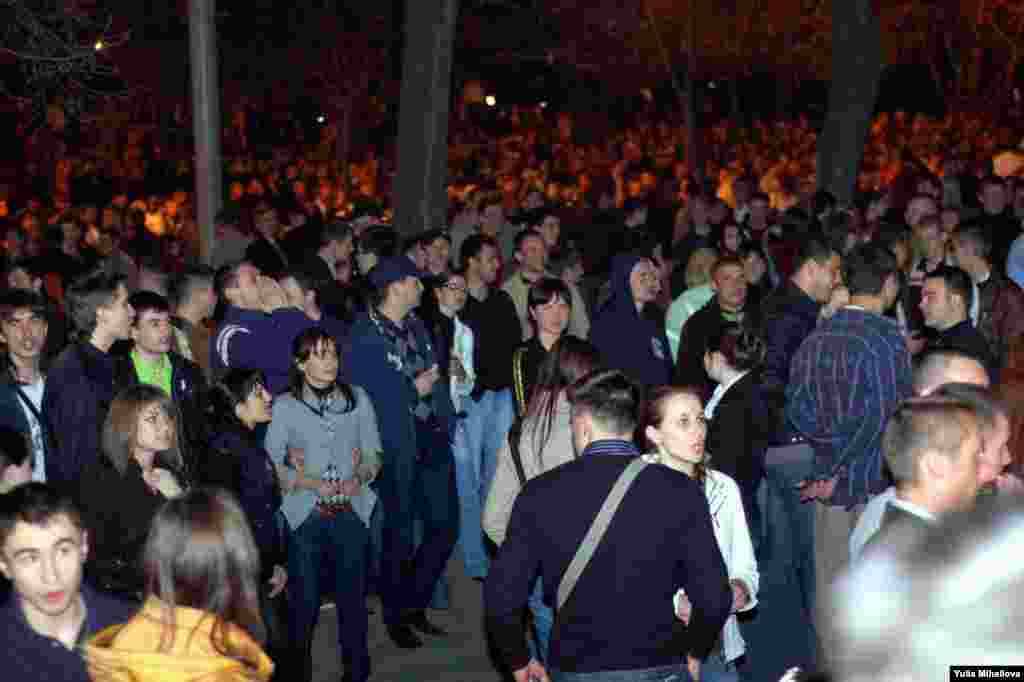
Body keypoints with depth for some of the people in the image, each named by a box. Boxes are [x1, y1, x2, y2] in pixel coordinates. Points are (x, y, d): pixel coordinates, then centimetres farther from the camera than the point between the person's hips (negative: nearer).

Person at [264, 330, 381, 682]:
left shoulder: (358, 399, 4)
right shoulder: (285, 406, -3)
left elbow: (374, 452, 6)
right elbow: (270, 465, -4)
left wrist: (360, 477, -13)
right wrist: (307, 482, -17)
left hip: (351, 513, 2)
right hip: (306, 515, -2)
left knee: (352, 596, 8)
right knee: (304, 599, 4)